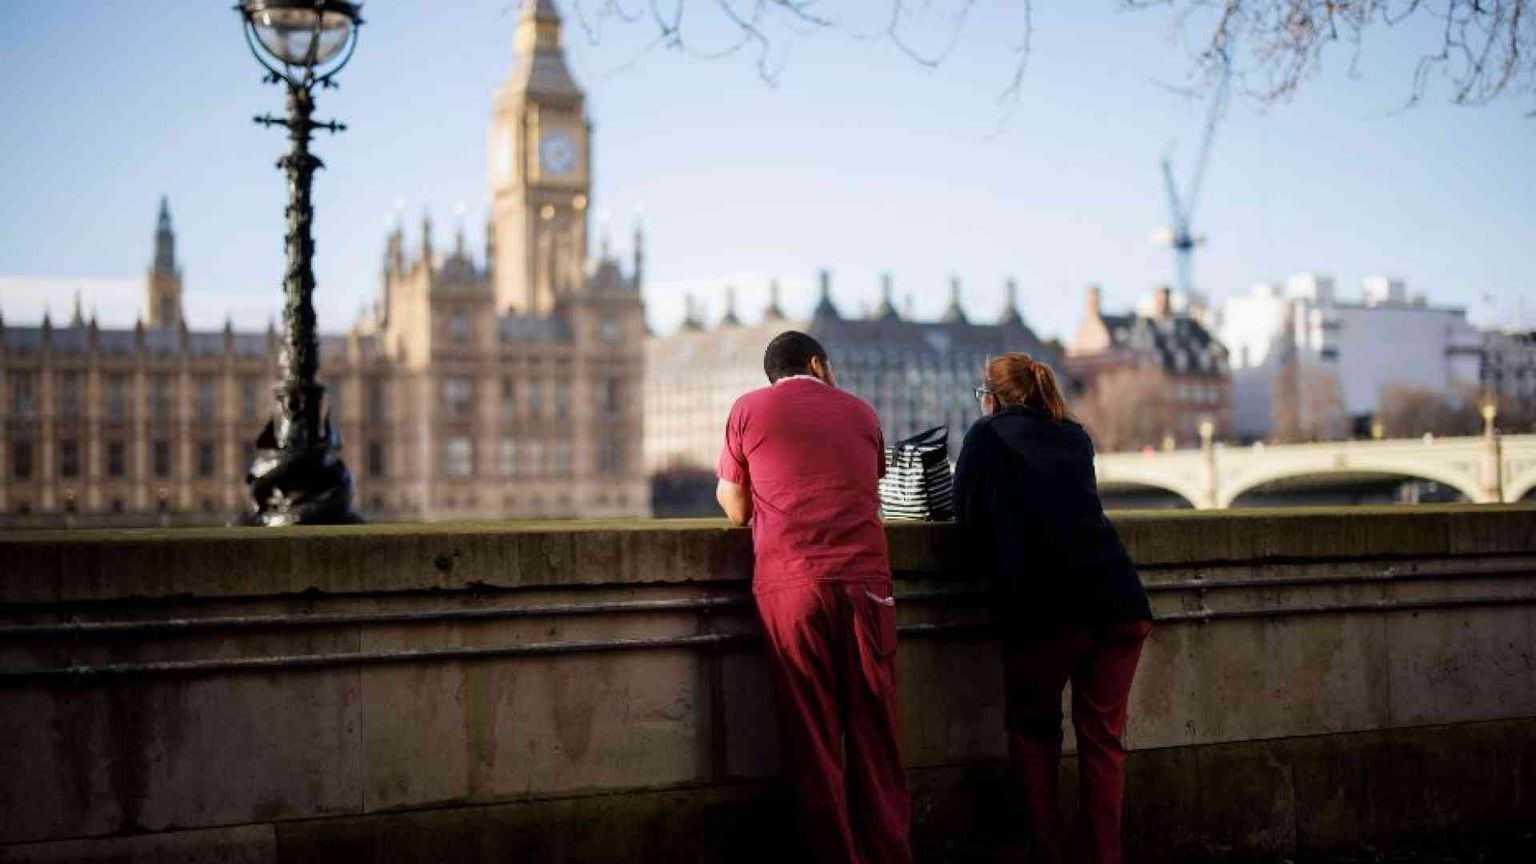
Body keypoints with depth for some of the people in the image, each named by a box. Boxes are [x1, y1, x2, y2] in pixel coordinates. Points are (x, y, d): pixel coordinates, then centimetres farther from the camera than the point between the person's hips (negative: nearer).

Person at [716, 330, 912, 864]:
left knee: (812, 735, 2)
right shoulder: (860, 413, 18)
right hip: (865, 579, 2)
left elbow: (736, 511, 14)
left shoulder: (748, 410, 9)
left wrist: (726, 478, 33)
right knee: (875, 734, 6)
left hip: (789, 584, -2)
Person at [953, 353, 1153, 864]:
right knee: (1103, 737, 11)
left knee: (1032, 731, 13)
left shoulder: (987, 435, 9)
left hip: (1043, 606, -4)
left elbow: (969, 522, 8)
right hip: (1120, 601, 4)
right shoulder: (1074, 438, 22)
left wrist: (1000, 574, 24)